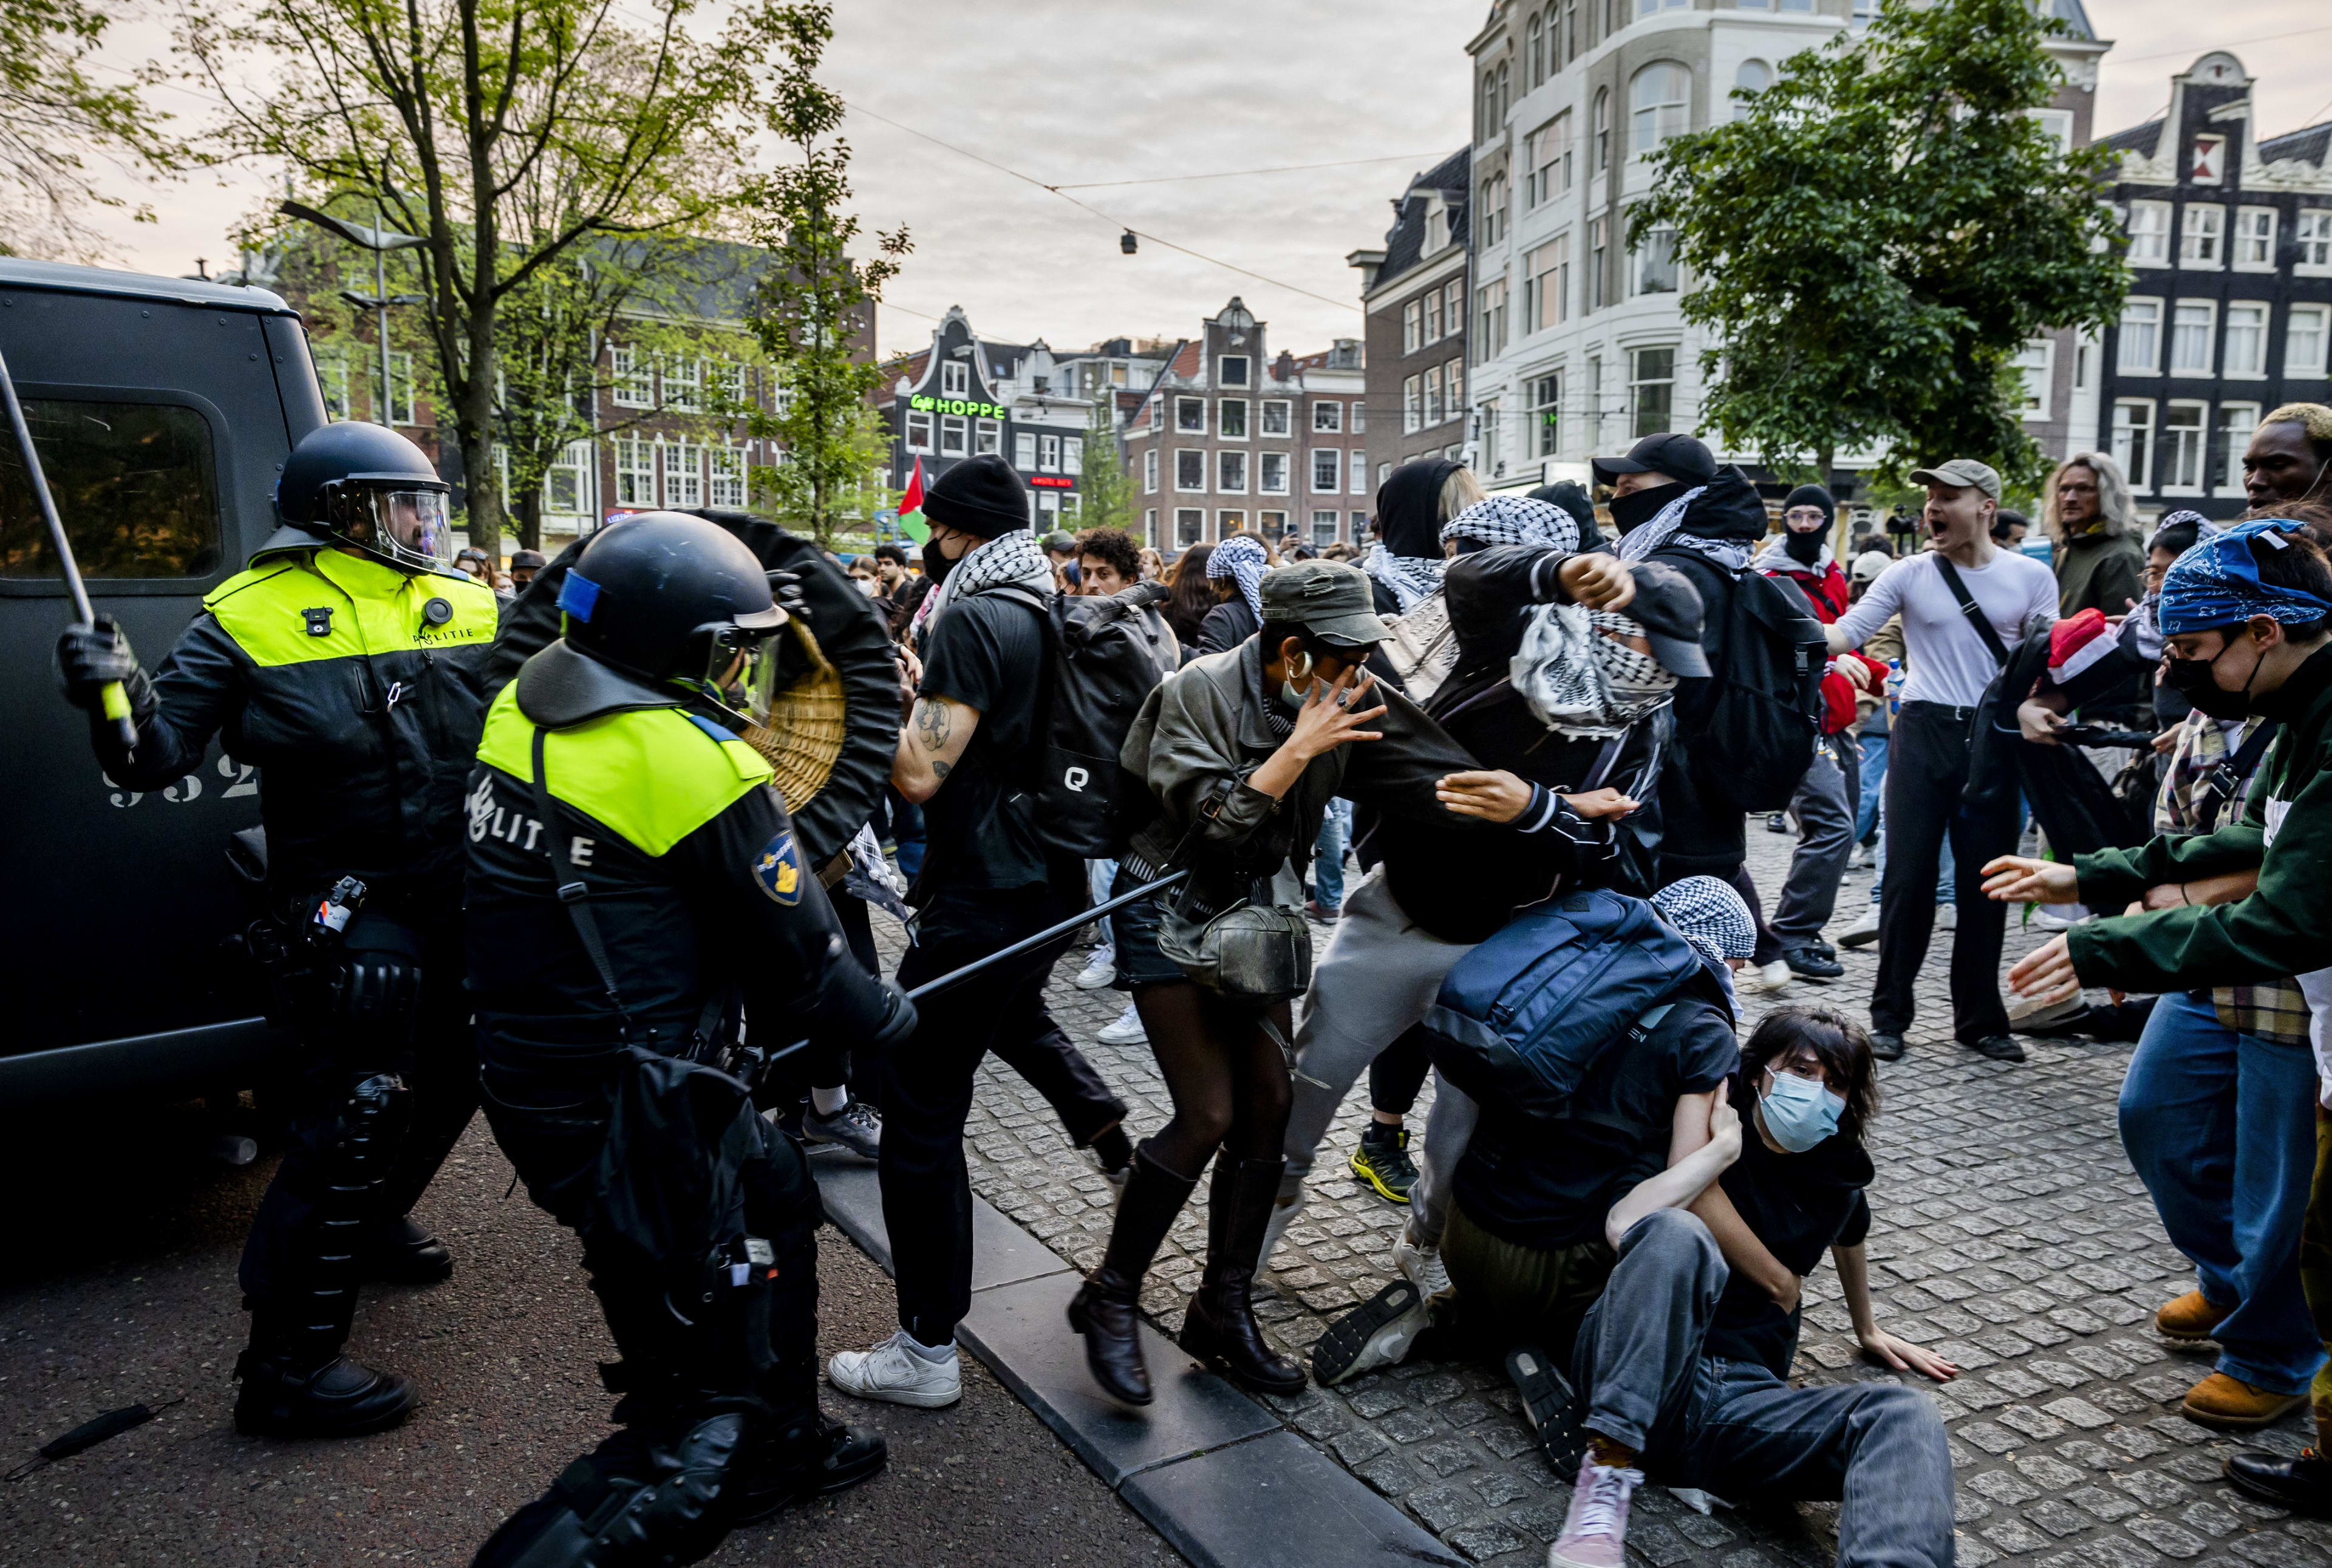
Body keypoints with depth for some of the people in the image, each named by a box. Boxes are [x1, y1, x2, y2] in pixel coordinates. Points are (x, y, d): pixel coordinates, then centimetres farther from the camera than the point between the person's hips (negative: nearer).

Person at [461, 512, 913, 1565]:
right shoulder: (698, 767, -21)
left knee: (774, 1198, 27)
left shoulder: (525, 710, 2)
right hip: (625, 1114, -9)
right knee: (697, 1379, 5)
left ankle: (780, 1446, 44)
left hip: (529, 1072, 9)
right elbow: (798, 961, -12)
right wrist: (892, 1021, 7)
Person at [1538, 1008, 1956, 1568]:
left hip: (1741, 1404, 4)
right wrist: (1723, 1147, -8)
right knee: (1675, 1234, -33)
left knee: (1903, 1417, -24)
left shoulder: (1838, 1176, 17)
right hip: (1632, 1382, -4)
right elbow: (1624, 1225, -14)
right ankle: (1607, 1473, -34)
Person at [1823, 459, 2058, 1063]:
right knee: (1908, 875, -1)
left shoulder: (2032, 577, 6)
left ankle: (1979, 1019, 20)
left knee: (1986, 882, 7)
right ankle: (1890, 1015, 10)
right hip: (1924, 730, -1)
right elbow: (1847, 631, -6)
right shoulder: (1909, 575, 2)